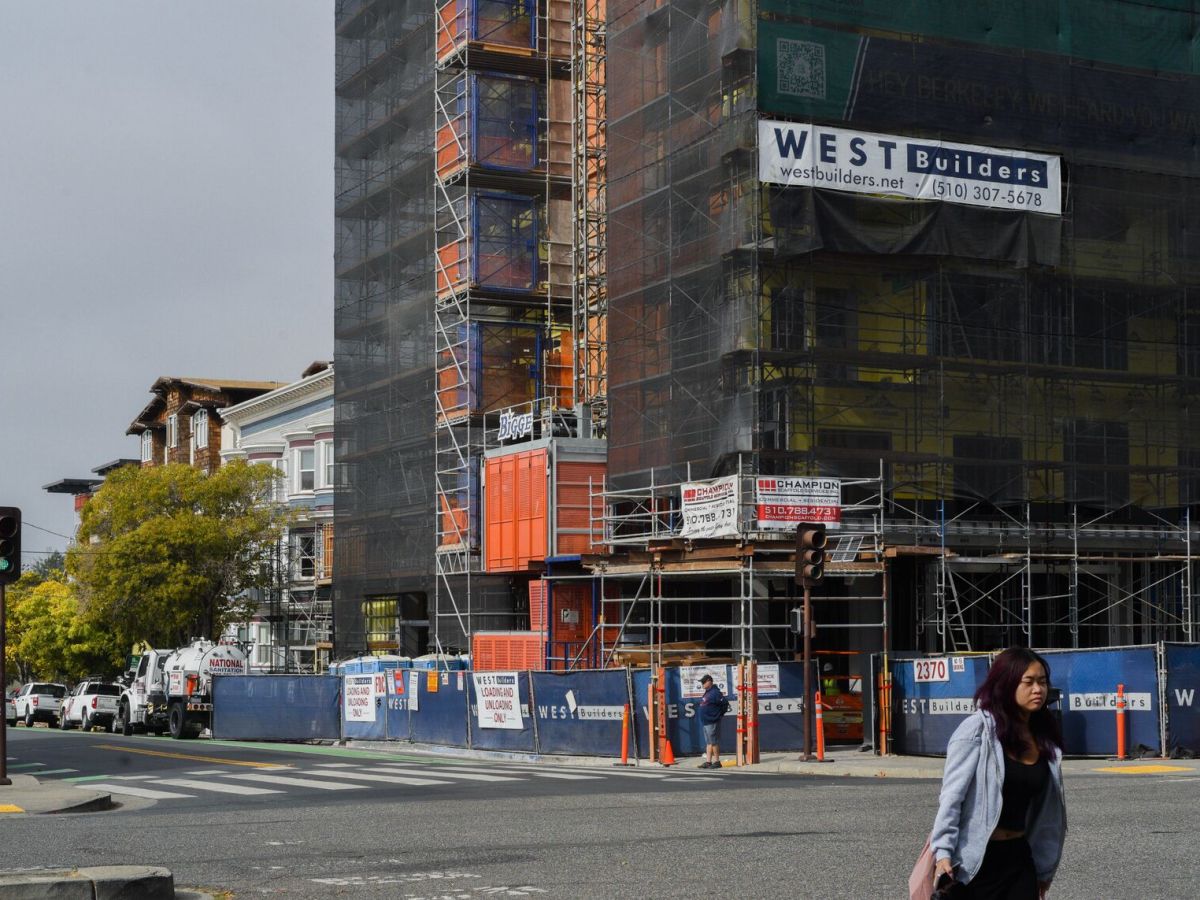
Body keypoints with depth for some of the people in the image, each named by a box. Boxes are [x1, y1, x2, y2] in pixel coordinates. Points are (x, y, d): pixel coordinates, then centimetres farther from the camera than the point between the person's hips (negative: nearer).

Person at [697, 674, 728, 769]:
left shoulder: (715, 693, -15)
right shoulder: (707, 693, 15)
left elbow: (725, 703, -20)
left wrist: (719, 714, -11)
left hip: (712, 722, -10)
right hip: (706, 722, 10)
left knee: (714, 742, -5)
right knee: (708, 742, 11)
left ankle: (717, 761, -1)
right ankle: (708, 761, 15)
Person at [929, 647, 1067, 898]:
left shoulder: (1044, 740, 8)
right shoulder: (978, 729, -10)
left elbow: (1045, 809, 16)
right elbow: (951, 795, -13)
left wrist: (1044, 867, 20)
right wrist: (943, 852, -20)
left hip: (1018, 857, 6)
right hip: (975, 860, -6)